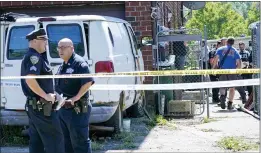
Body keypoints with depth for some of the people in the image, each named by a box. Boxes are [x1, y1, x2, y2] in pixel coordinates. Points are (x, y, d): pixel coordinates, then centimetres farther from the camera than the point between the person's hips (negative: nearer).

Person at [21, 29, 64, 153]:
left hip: (34, 105, 10)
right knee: (55, 138, -7)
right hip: (41, 106, -10)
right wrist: (46, 96, -23)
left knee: (36, 141, 12)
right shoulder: (34, 57, -15)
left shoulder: (30, 57, 17)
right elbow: (30, 80, -31)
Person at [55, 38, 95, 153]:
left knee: (79, 141, -5)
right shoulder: (63, 66, 16)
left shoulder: (79, 63, -13)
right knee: (67, 142, 17)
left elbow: (88, 82, -25)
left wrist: (75, 98, -26)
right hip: (63, 108, 10)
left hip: (77, 110, -10)